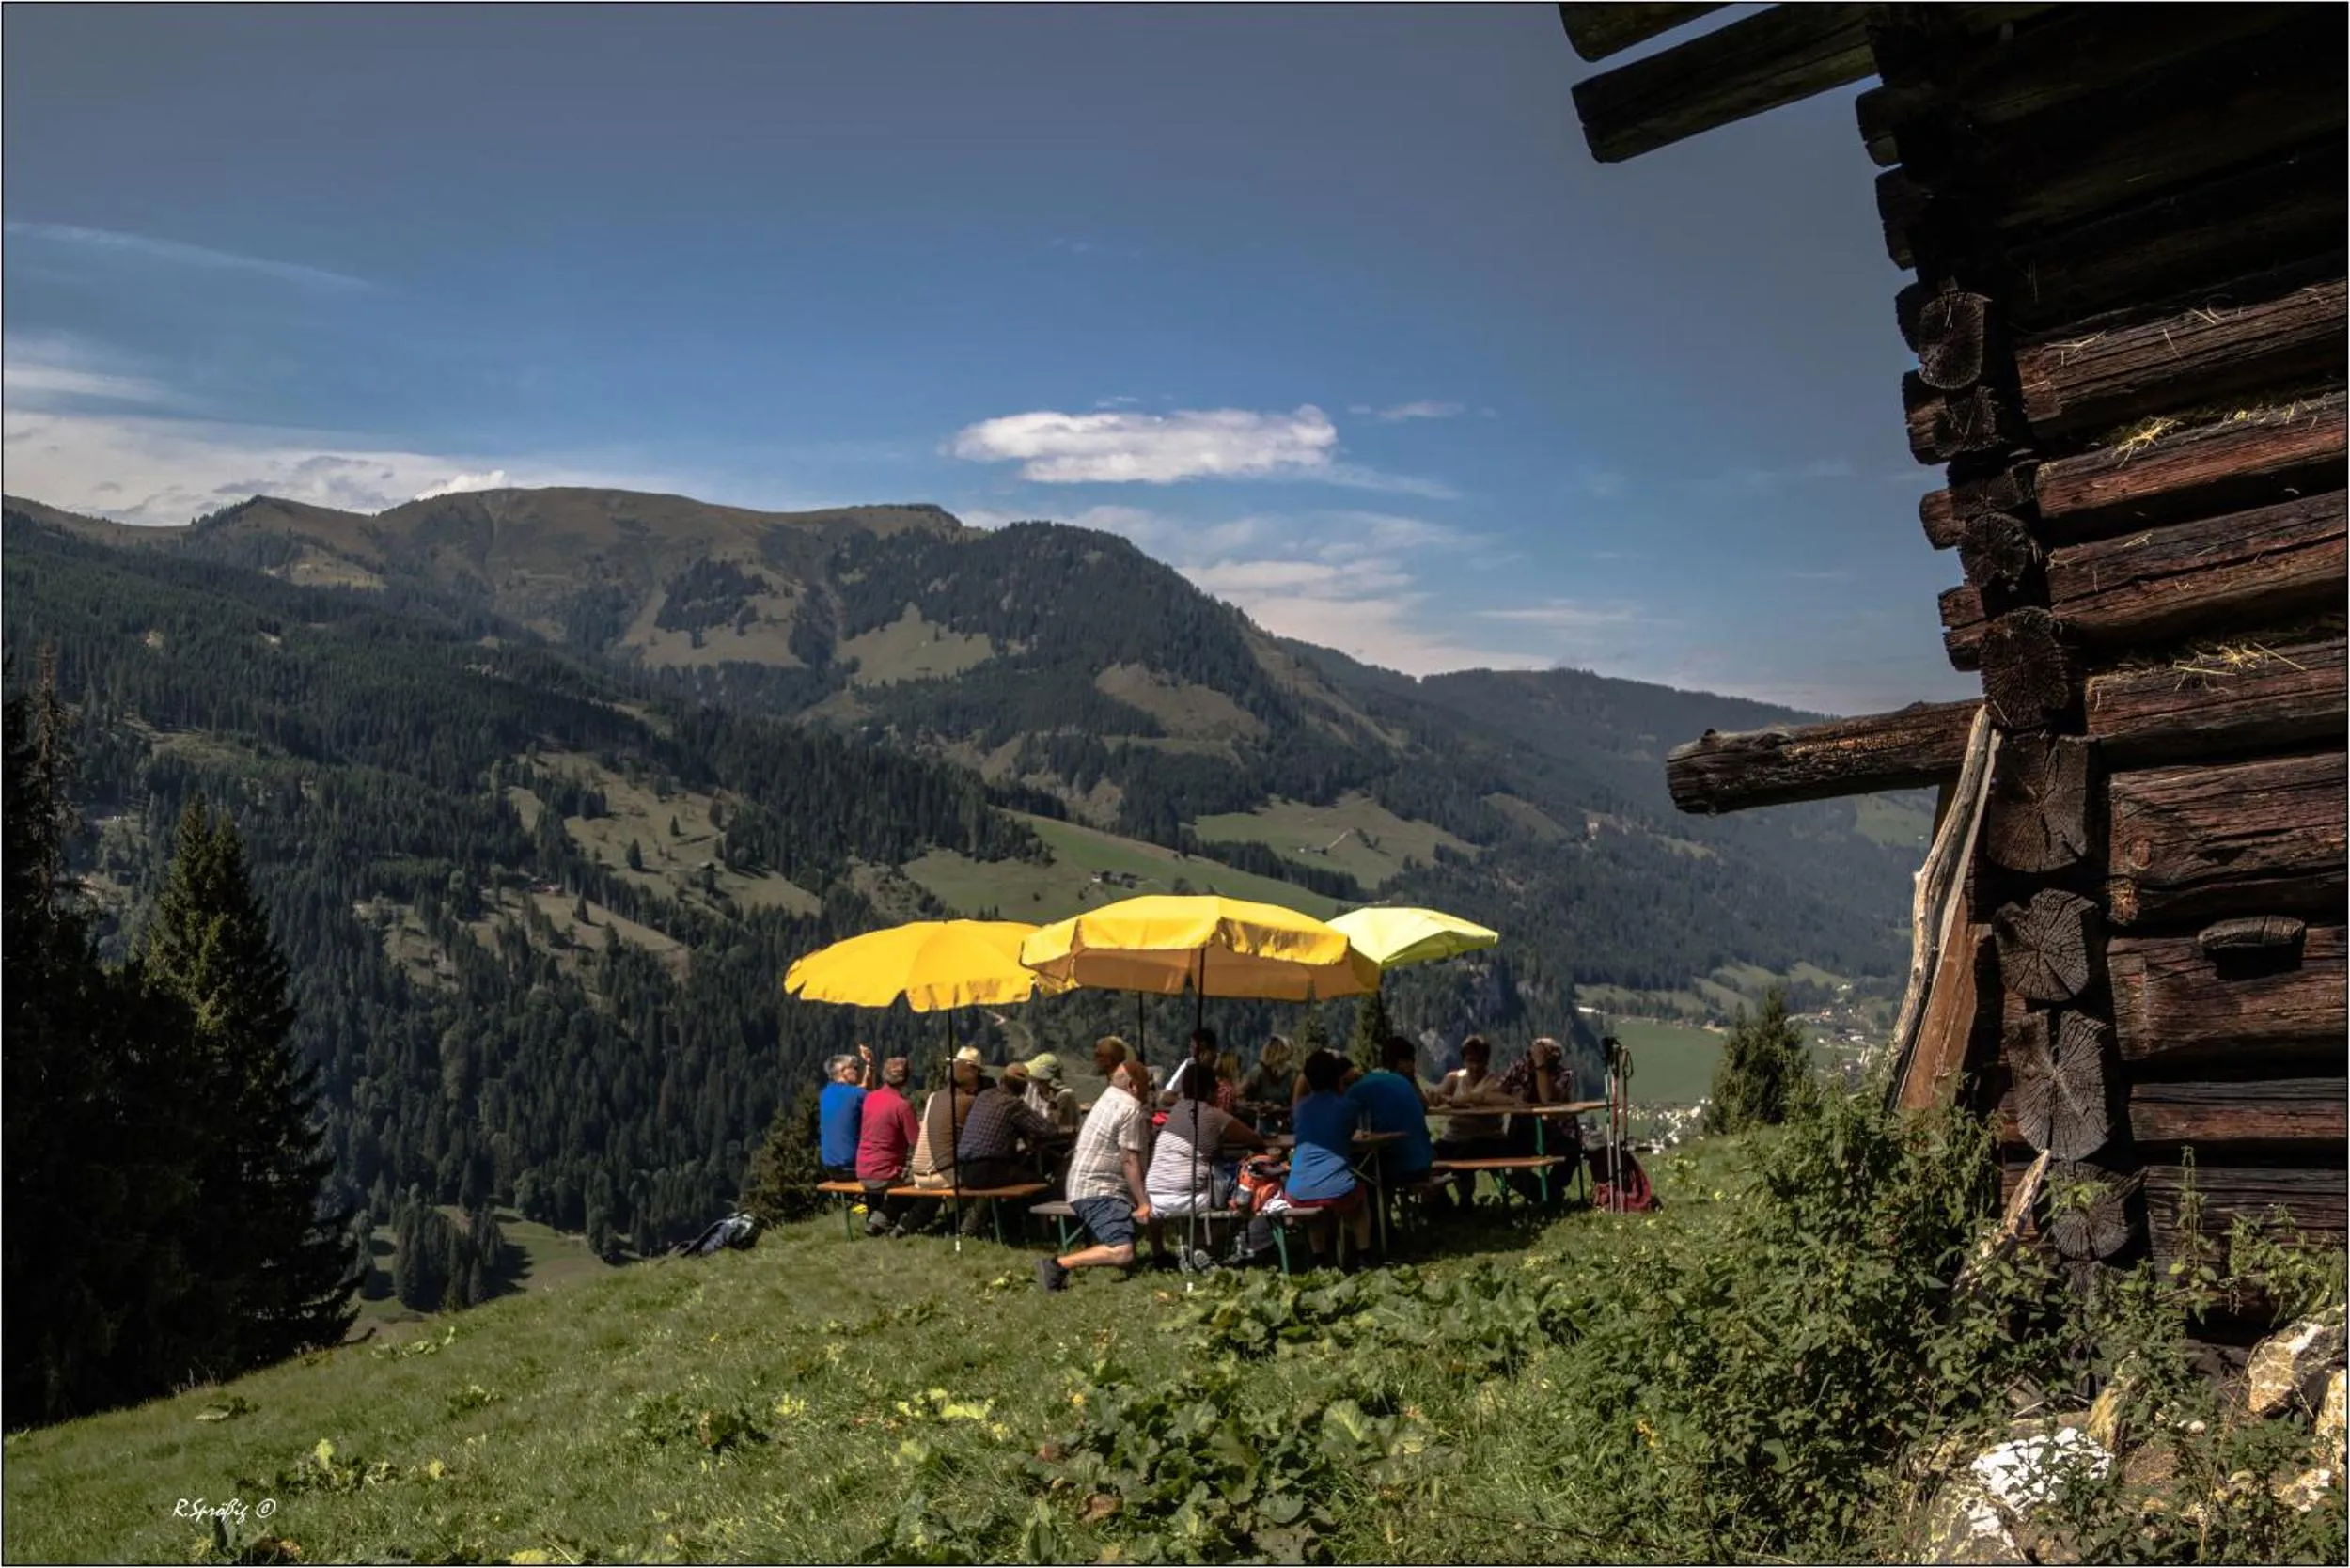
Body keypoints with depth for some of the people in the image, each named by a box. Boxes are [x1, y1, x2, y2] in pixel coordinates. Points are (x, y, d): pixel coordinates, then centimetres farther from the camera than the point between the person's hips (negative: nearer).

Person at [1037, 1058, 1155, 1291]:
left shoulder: (1108, 1098, 18)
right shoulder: (1132, 1109, -11)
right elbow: (1130, 1161, -16)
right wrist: (1143, 1203, -15)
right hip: (1097, 1192, -11)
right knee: (1122, 1252, -27)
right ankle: (1058, 1265, -27)